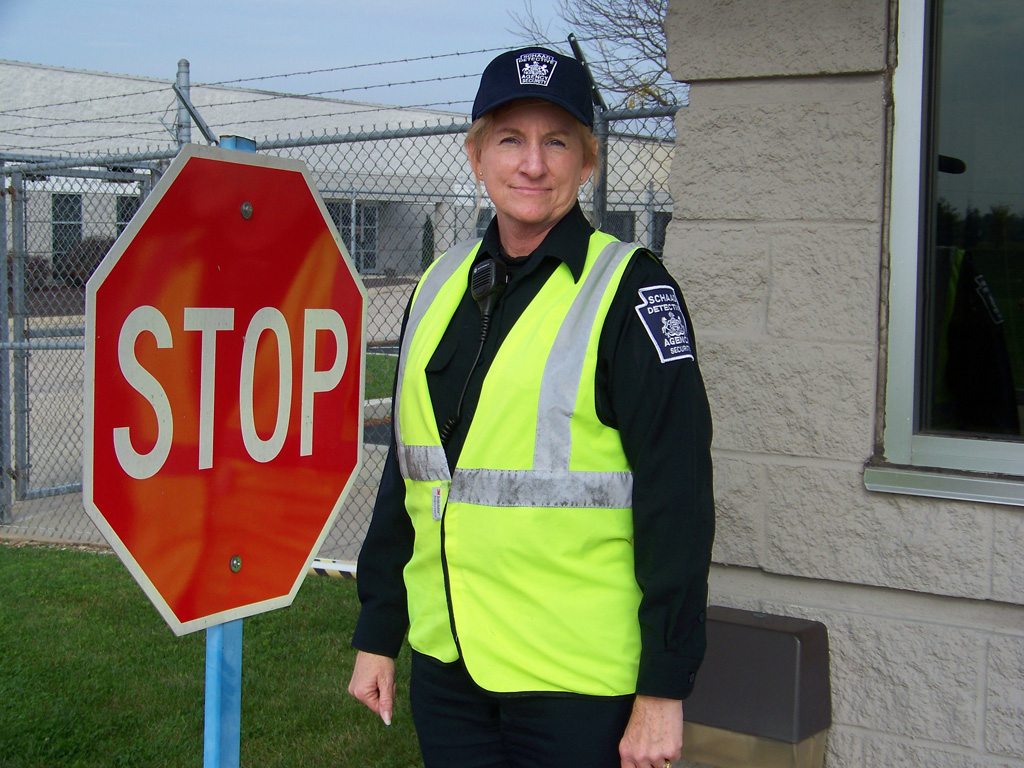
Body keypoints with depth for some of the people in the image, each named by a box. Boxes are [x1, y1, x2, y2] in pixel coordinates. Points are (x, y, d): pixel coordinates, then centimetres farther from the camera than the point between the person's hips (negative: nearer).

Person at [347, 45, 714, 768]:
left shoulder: (630, 290, -10)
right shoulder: (441, 286, 8)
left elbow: (677, 501, -12)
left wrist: (664, 690, -14)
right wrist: (377, 633, 13)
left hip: (577, 681, -5)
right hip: (445, 667, 5)